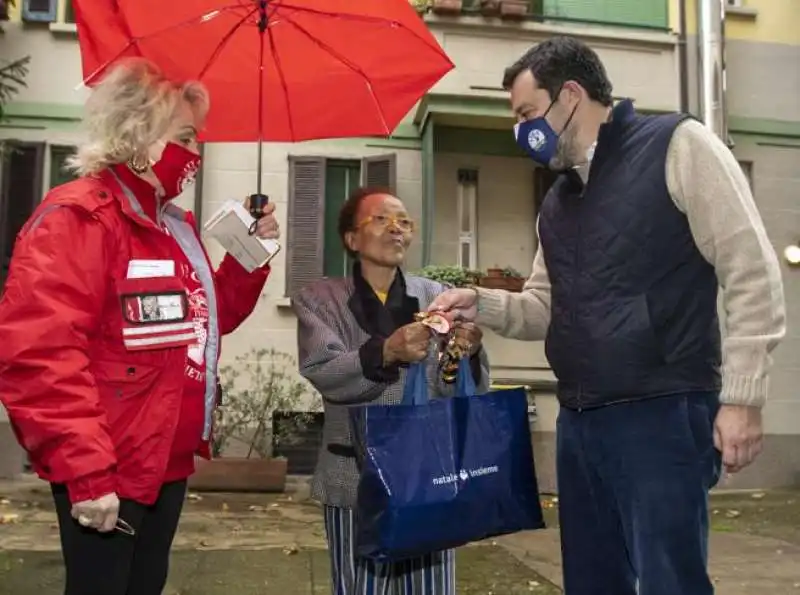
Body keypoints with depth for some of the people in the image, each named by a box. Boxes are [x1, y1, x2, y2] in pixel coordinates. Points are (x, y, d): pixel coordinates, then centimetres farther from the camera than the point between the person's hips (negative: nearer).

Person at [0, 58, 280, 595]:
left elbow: (207, 315, 19)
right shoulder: (77, 217, -17)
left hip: (168, 461, 9)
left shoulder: (175, 225, 12)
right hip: (104, 475, -9)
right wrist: (83, 470, -25)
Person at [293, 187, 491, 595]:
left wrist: (467, 356, -21)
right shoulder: (319, 299, 2)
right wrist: (386, 352, -30)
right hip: (356, 481, -1)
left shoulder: (438, 298, 6)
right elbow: (322, 373, -14)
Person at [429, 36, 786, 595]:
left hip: (664, 412, -7)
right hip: (580, 421, 8)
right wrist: (480, 303, 2)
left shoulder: (678, 145, -4)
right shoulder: (557, 202, 19)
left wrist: (742, 396, -14)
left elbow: (752, 274, -9)